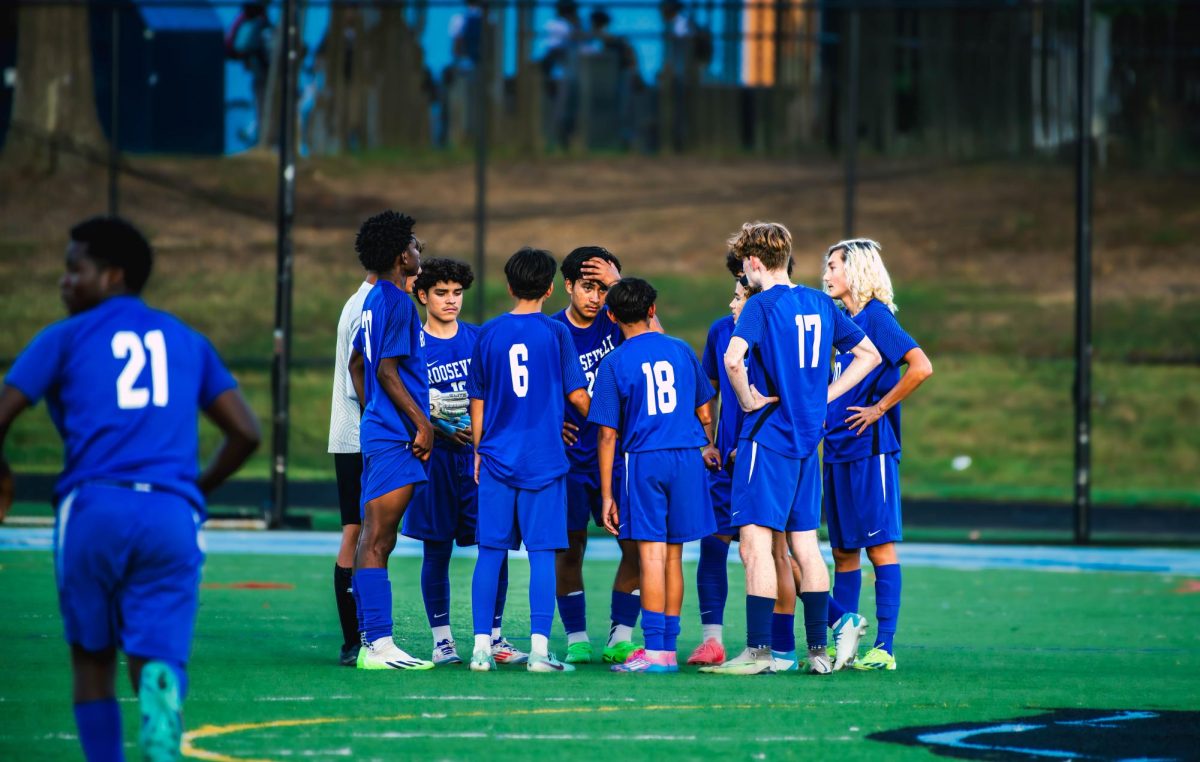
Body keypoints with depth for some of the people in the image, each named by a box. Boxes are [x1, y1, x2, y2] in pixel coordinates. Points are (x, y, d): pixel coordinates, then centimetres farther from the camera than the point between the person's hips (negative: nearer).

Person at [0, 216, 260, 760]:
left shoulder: (66, 338, 10)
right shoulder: (188, 342, 20)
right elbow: (245, 434, 17)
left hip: (93, 508, -2)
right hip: (173, 516, 2)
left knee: (92, 659, 15)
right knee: (158, 659, -3)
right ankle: (160, 690, -39)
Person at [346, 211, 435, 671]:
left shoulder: (375, 300, 17)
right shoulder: (396, 302, -12)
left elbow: (357, 365, 25)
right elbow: (386, 370, -18)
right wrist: (422, 421, -16)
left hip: (379, 431, 10)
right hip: (396, 439, -10)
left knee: (375, 540, 9)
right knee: (377, 540, -11)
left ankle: (372, 641, 11)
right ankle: (378, 644, -14)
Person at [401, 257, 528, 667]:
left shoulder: (479, 338, 10)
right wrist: (441, 429, -14)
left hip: (482, 454, 2)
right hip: (436, 459, -2)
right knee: (436, 549, 2)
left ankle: (494, 637, 6)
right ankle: (442, 640, 10)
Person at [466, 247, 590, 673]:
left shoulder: (489, 333, 5)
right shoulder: (556, 333, -3)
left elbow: (478, 400, 9)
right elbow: (578, 397, -2)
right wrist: (591, 415, 20)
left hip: (496, 458, 2)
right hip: (545, 458, -2)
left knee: (491, 552, 5)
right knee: (542, 553, -1)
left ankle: (482, 648, 1)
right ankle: (539, 649, -6)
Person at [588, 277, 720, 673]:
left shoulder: (614, 363, -1)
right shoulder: (681, 351, 8)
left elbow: (608, 434, -2)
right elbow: (704, 412, 16)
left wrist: (607, 494, 1)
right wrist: (708, 447, 37)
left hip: (644, 461, -3)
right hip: (687, 459, 3)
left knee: (651, 555, -6)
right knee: (673, 556, 9)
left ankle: (655, 651, -10)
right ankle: (668, 648, 12)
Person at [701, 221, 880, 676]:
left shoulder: (761, 306, -10)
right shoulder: (820, 304, 10)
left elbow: (733, 358, -28)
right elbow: (868, 355, 19)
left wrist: (748, 400, -12)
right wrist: (824, 396, 13)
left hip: (767, 435, -7)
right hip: (808, 437, 7)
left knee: (755, 542, -7)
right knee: (805, 544, 11)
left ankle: (758, 651, -12)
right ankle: (819, 650, 11)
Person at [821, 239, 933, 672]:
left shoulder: (876, 316, -10)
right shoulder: (844, 321, 15)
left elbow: (921, 367, -22)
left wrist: (880, 408, -15)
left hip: (870, 449, -9)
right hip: (839, 451, 9)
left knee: (879, 546, -6)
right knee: (843, 550, 10)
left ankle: (884, 648, -5)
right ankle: (844, 635, 14)